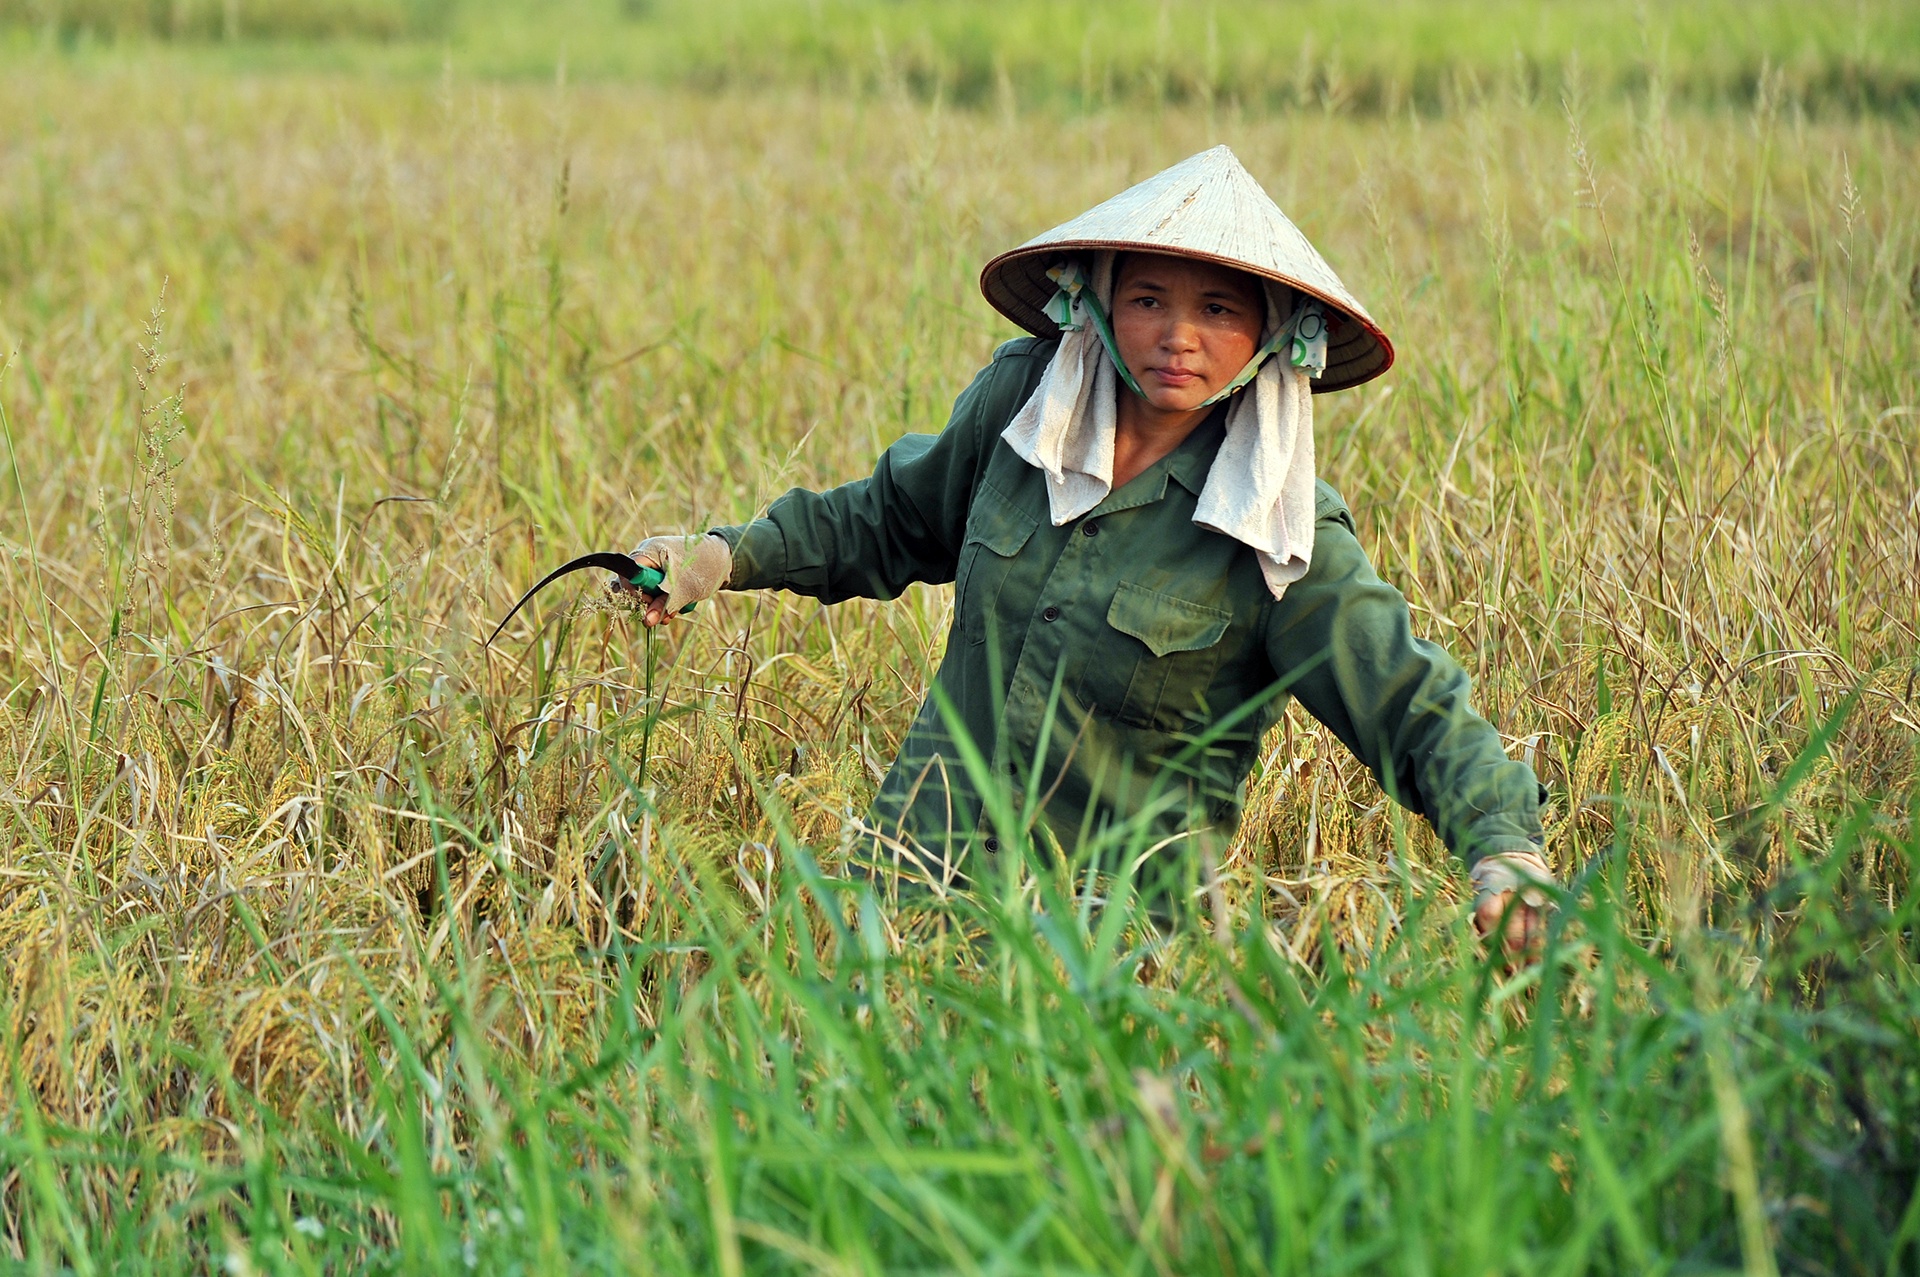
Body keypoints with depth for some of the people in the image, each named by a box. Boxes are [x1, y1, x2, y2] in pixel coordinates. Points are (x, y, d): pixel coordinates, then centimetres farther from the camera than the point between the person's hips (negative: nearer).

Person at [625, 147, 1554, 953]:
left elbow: (1416, 712, -12)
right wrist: (730, 557, 12)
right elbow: (897, 517, 20)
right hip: (923, 861, 4)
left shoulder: (1284, 539, -11)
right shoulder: (1023, 399, 1)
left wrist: (1506, 848, -29)